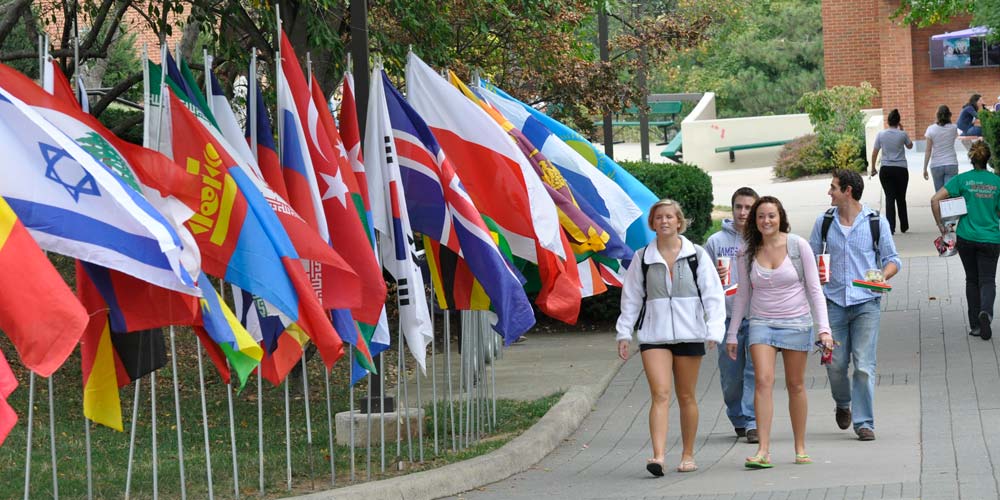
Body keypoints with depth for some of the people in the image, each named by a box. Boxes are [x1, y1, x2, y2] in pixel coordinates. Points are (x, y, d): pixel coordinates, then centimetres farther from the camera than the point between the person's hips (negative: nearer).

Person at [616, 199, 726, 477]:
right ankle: (658, 456, -23)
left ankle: (688, 455, 22)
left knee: (686, 396, 9)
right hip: (654, 335, 0)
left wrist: (714, 331, -8)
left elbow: (713, 295, 1)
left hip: (689, 334, 0)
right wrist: (624, 333, 7)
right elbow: (631, 297, 11)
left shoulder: (696, 256, 3)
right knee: (660, 395, -14)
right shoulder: (643, 258, 6)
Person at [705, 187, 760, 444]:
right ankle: (738, 419, 26)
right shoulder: (716, 241, 6)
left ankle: (753, 422, -10)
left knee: (755, 370, -10)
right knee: (731, 374, 8)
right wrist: (714, 278, -11)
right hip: (727, 315, 1)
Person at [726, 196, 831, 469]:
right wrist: (732, 334, 12)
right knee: (763, 381, -15)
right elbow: (742, 295, 12)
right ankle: (763, 451, -20)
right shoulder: (749, 252, 3)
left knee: (796, 385, 6)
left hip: (796, 323, -1)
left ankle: (800, 448, 18)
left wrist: (824, 328, -8)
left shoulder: (798, 246, -3)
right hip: (761, 322, 1)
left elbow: (815, 289, -1)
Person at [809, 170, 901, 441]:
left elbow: (892, 259, 8)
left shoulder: (876, 222, 1)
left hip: (866, 303, -2)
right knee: (835, 363, 2)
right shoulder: (824, 222, 8)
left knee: (864, 365, -9)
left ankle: (864, 422, -3)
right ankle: (843, 404, 32)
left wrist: (883, 276, -13)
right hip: (834, 302, 2)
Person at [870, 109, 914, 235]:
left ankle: (890, 227, -11)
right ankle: (904, 226, 24)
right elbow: (910, 146, 15)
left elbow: (874, 153, 2)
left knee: (889, 198, 0)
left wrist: (873, 168, 13)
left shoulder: (881, 135, -2)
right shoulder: (902, 135, -5)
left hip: (886, 169, 0)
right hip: (901, 169, 0)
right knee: (901, 198, 13)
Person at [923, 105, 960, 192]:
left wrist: (925, 168, 0)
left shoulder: (931, 129, -5)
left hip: (936, 165, 0)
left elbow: (928, 151, -5)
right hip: (951, 164, 0)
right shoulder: (953, 128, -2)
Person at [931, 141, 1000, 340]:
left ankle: (975, 324, 16)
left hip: (966, 238, 1)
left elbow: (935, 199, -11)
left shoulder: (962, 180, -3)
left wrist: (940, 225, -4)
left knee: (972, 280, 15)